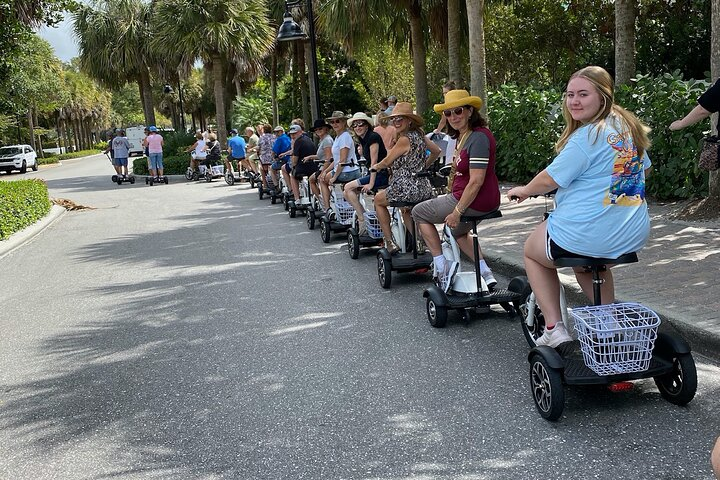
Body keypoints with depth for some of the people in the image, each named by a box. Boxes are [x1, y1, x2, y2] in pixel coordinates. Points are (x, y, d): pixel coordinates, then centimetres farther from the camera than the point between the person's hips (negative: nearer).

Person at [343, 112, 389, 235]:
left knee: (348, 187, -16)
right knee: (346, 193, 4)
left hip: (382, 175, -10)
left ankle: (363, 221, -13)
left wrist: (371, 184, -22)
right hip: (374, 174, 10)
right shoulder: (363, 140, 15)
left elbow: (374, 161, -18)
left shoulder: (373, 137, -13)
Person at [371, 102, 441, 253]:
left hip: (406, 189, -8)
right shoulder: (419, 135, 7)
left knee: (378, 200, 19)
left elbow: (387, 162, -8)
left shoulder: (404, 139, -16)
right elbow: (436, 151, 20)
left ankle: (390, 242, 15)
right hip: (424, 189, 8)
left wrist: (375, 167, 12)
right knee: (406, 208, 38)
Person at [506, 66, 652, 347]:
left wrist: (523, 191, 5)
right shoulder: (628, 127, 7)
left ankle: (554, 329, 12)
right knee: (589, 262, 38)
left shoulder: (586, 137, -19)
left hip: (585, 236, -8)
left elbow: (550, 180, -14)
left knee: (532, 250, 19)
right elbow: (644, 168, 22)